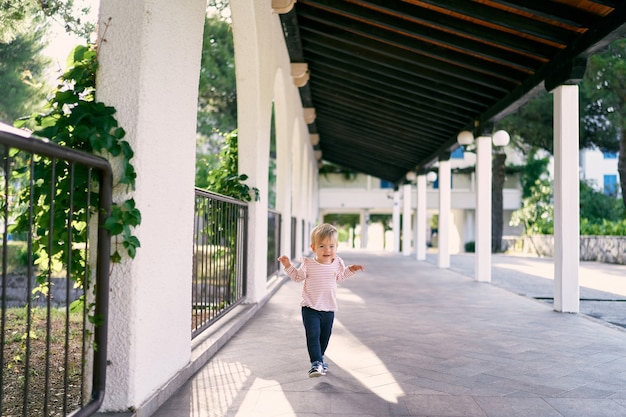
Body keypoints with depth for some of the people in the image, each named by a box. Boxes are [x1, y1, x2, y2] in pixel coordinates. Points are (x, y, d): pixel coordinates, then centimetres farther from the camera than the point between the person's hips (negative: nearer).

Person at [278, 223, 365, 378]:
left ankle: (319, 357, 37)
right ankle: (316, 363, -11)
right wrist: (288, 266, -7)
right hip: (310, 308, -4)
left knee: (324, 337, 15)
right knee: (313, 335, -14)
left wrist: (350, 270, 11)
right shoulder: (308, 264, -10)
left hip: (329, 308, 4)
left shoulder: (337, 263, 0)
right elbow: (297, 277, 6)